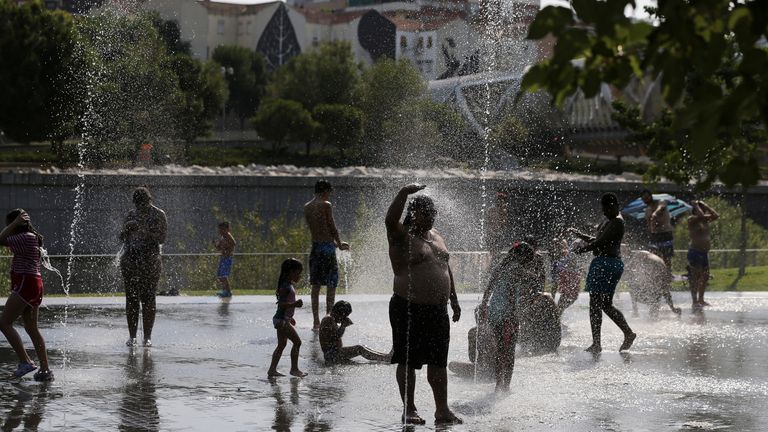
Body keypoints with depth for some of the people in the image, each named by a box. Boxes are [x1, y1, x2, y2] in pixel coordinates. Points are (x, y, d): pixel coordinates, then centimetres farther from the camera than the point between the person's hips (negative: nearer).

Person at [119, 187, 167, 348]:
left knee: (148, 298, -5)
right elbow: (122, 238, 14)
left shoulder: (159, 215, 1)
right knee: (131, 298, 0)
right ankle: (132, 336, 3)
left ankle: (147, 337, -3)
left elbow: (161, 239, -8)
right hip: (130, 259, 3)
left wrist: (144, 232, -22)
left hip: (150, 260, -3)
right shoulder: (131, 215, 13)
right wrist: (127, 229, -8)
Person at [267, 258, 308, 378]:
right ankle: (294, 369, -5)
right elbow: (281, 304, -25)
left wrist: (290, 317, 29)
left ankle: (272, 369, 16)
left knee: (282, 345, 14)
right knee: (297, 342, -9)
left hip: (284, 319, 11)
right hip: (282, 319, -11)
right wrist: (294, 304, -37)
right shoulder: (286, 286, -18)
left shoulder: (291, 285, 13)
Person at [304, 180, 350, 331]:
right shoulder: (326, 205, -10)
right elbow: (332, 227, -9)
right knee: (331, 285, 0)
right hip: (327, 247, -6)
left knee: (315, 286, 10)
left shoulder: (307, 207, 11)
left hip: (315, 246, 6)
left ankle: (316, 322, 10)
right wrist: (340, 244, 8)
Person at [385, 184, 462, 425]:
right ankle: (409, 410, 8)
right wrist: (404, 193, -39)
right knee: (408, 361, 0)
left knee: (438, 361, 9)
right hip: (409, 309, -7)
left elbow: (445, 268, 22)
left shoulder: (434, 236, 15)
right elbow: (391, 220, -29)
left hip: (437, 309, 7)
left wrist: (453, 300, 21)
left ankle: (442, 410, 15)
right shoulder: (402, 237, -7)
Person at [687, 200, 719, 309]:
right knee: (695, 277, -7)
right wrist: (696, 206, -12)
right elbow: (701, 216, -27)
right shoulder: (692, 220, -9)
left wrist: (706, 206, 7)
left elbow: (716, 215, 5)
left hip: (704, 252, 8)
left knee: (705, 277, 11)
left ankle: (701, 299, 21)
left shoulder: (705, 220, 13)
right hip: (695, 252, -8)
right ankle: (695, 301, -6)